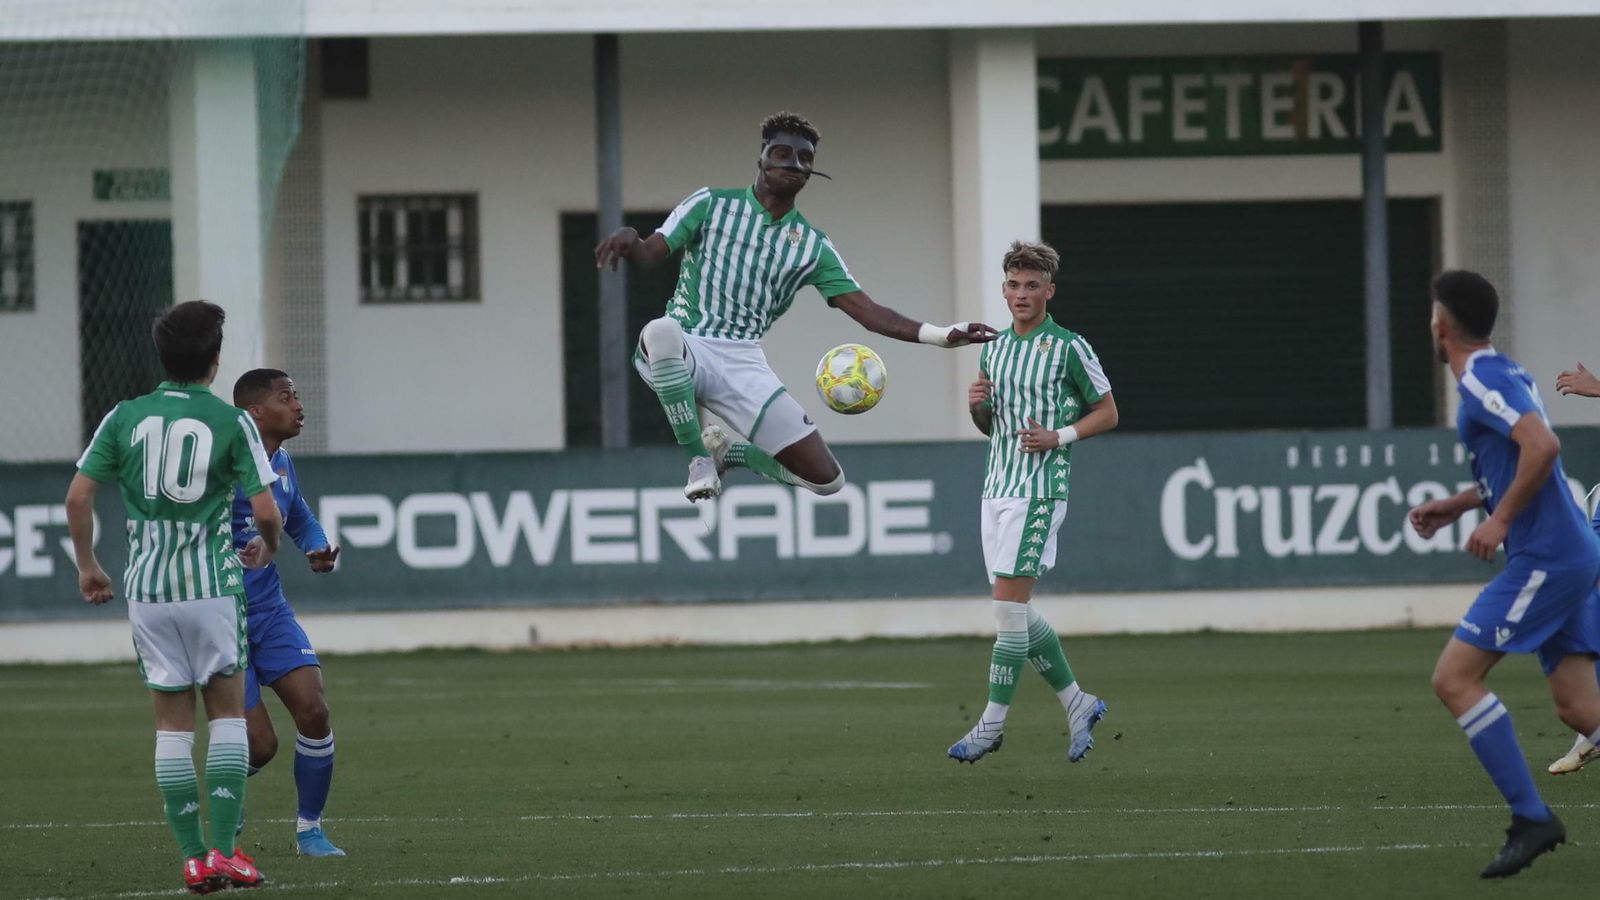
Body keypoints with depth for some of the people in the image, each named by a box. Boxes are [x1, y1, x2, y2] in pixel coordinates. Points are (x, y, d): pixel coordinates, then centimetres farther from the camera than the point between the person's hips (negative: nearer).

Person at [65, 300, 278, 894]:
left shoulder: (125, 417, 2)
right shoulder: (231, 422, -5)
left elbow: (78, 496, 0)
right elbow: (266, 511, -9)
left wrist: (87, 566, 14)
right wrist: (267, 548, 14)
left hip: (147, 586, 2)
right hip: (213, 584, -2)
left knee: (172, 722, 8)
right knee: (227, 712, 8)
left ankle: (192, 857, 5)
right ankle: (224, 849, -3)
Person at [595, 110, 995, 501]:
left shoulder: (813, 245, 12)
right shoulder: (711, 204, 4)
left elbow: (869, 312, 5)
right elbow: (648, 254, -2)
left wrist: (940, 335, -9)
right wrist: (628, 240, -28)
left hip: (743, 363, 3)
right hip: (682, 350, -3)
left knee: (826, 478, -7)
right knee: (662, 331, -43)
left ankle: (729, 451, 20)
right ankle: (699, 458, -22)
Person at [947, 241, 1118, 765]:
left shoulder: (1069, 348, -5)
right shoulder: (995, 348, 15)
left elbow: (1107, 413, 1)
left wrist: (1059, 437, -13)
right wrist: (977, 406, 1)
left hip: (1039, 490, -7)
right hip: (996, 488, 7)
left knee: (1009, 606, -11)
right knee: (1017, 612, 8)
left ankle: (992, 723, -8)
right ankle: (1077, 703, 22)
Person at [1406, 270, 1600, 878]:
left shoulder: (1482, 381, -11)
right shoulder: (1505, 375, 18)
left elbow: (1543, 446, -26)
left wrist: (1501, 520, -19)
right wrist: (1458, 504, 26)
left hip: (1543, 558, -10)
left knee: (1454, 680, -8)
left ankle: (1530, 819, -11)